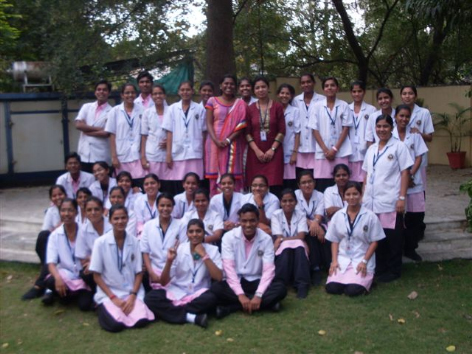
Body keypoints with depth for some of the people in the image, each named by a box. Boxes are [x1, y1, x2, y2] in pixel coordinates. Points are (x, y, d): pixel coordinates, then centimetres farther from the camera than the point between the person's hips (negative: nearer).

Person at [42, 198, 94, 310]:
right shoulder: (55, 235, -4)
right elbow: (51, 262, -11)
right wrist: (58, 277, -31)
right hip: (66, 274, 1)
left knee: (85, 305, -22)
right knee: (50, 281, -32)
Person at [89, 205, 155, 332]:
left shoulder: (134, 241, 1)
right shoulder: (100, 242, -8)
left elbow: (139, 273, 4)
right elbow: (96, 276, -5)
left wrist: (132, 296, -11)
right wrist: (113, 298, -12)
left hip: (132, 292, 2)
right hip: (108, 293, -2)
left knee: (141, 321, -22)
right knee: (114, 325, -25)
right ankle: (103, 309, 9)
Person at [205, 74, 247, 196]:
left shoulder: (240, 104, 9)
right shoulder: (212, 101, 8)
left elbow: (241, 125, 1)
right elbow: (209, 124, 2)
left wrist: (228, 140, -12)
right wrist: (216, 141, -13)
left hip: (233, 145, 0)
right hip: (215, 144, 0)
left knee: (232, 176, -3)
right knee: (215, 175, -1)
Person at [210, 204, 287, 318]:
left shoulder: (266, 239, -7)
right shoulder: (229, 237, -10)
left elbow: (268, 270, -14)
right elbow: (228, 267, -17)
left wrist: (258, 295, -29)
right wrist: (240, 295, -28)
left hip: (256, 282, 1)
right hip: (235, 281, -1)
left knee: (281, 288, -27)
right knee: (216, 288, -33)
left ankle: (229, 307, -27)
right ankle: (266, 303, -27)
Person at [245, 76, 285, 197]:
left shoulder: (277, 107, 4)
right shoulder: (250, 109, 7)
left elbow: (282, 131, 1)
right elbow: (247, 133, 4)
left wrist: (272, 149, -8)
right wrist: (257, 150, -7)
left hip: (273, 152, -1)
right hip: (255, 153, 1)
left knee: (274, 186, -8)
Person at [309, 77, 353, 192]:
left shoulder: (344, 106, 4)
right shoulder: (317, 106, 6)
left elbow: (346, 128, 1)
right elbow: (315, 130, 3)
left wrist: (335, 149, -8)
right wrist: (325, 150, -6)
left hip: (341, 152, 0)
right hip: (322, 152, 0)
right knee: (322, 186, -2)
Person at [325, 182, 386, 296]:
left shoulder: (370, 216, -5)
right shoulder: (338, 216, 4)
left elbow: (374, 242, -2)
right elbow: (334, 240, 7)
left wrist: (364, 261, -12)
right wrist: (334, 261, -5)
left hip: (361, 260, -2)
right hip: (342, 259, 3)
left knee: (353, 290, -23)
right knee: (331, 288, -18)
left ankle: (365, 279, 10)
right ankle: (347, 279, 14)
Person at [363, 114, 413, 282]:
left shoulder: (399, 146, -2)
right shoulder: (371, 149, 14)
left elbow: (405, 173, -5)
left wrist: (402, 197, -12)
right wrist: (363, 196, 12)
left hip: (390, 201, -5)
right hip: (371, 201, 5)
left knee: (392, 237, 2)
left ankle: (393, 270, 14)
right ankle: (379, 268, 22)